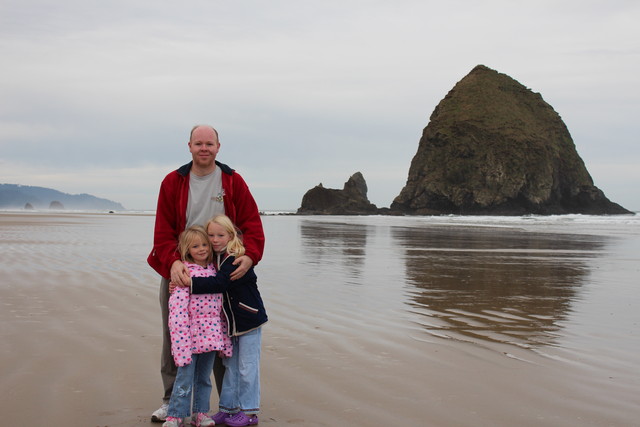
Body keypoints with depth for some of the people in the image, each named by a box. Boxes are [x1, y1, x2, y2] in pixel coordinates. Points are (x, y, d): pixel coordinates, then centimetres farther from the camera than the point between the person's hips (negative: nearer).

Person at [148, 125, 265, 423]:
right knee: (173, 339, 8)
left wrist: (250, 255, -23)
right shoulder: (173, 182, -1)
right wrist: (173, 262, -23)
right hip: (177, 271, 1)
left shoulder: (233, 181, 0)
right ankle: (171, 400, 21)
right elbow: (163, 229, -6)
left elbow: (251, 221, -5)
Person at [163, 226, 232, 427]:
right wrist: (182, 342, -22)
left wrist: (224, 338, 12)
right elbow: (178, 308, -17)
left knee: (204, 378, 16)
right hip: (190, 335, -6)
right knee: (184, 380, 0)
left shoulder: (213, 269, 8)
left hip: (210, 335, 6)